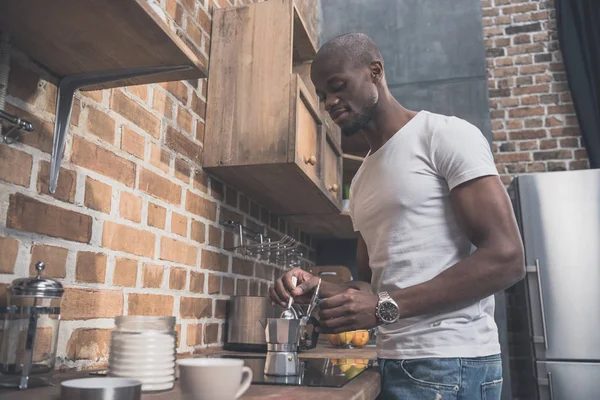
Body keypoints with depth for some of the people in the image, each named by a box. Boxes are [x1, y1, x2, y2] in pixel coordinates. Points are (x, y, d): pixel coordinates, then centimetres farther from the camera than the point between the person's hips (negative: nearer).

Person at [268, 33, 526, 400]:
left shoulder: (445, 135, -9)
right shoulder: (362, 179, 14)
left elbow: (505, 258, -17)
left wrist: (386, 307, -22)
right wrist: (318, 289, -3)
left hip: (448, 361, -7)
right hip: (393, 360, 7)